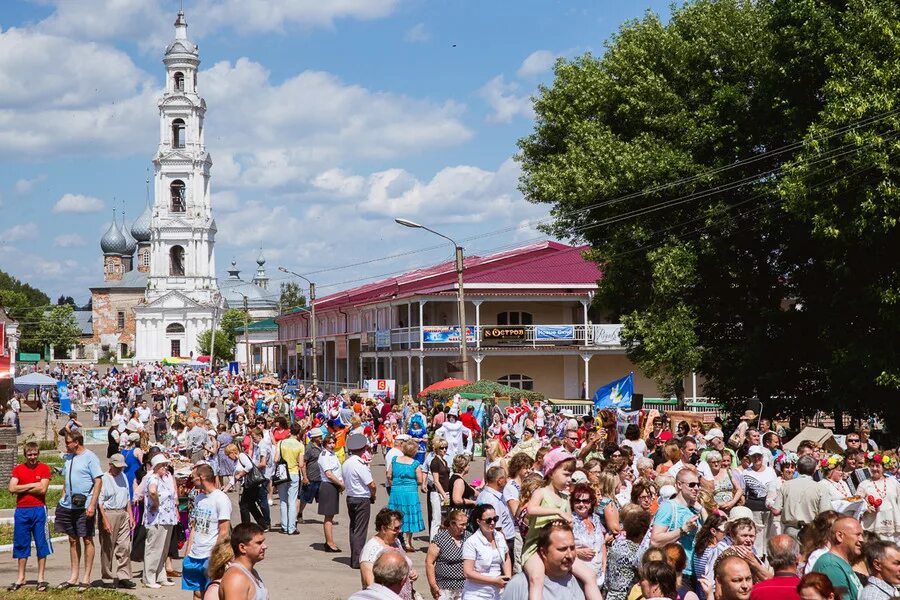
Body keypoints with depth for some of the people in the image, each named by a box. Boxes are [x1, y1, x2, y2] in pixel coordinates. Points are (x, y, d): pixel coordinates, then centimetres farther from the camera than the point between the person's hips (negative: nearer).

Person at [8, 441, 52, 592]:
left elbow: (42, 489, -12)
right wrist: (32, 485, -10)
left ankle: (41, 578, 7)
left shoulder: (44, 468, -1)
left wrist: (21, 488, -8)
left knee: (41, 544, 1)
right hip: (21, 511, 2)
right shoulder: (18, 469, 6)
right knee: (21, 544, 7)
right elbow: (11, 488, -7)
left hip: (39, 510, -2)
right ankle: (21, 578, 15)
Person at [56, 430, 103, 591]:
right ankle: (73, 577, 20)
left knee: (87, 540, 1)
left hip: (85, 507, -7)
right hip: (68, 505, 7)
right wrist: (62, 499, 14)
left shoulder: (90, 457, -9)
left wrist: (92, 505, -18)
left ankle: (86, 578, 6)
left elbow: (98, 481, -13)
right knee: (73, 540, 12)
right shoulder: (68, 457, 13)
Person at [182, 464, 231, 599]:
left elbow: (224, 533, -14)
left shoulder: (221, 499, -11)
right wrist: (187, 554, 11)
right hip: (194, 557, 7)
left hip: (211, 557, -7)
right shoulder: (198, 498, 12)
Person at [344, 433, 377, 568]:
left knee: (353, 529, 15)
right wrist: (373, 495, 3)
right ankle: (357, 561, 0)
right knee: (360, 530, -3)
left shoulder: (346, 463, 6)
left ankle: (354, 559, 21)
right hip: (362, 500, -8)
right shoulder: (360, 465, -20)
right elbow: (372, 485, -20)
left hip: (350, 498, 8)